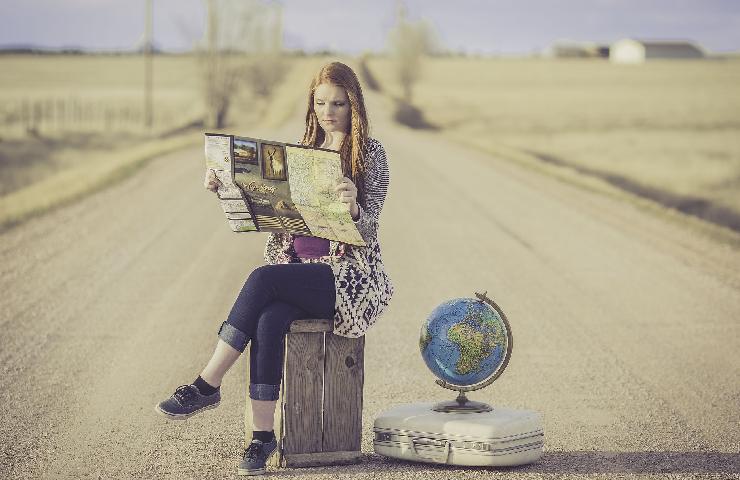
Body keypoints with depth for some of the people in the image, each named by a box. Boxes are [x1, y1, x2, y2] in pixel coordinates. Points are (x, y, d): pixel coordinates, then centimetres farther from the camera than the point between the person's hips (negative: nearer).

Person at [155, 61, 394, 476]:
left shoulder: (371, 154, 0)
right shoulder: (303, 151, 16)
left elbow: (369, 225, -11)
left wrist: (354, 207, -33)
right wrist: (225, 189, -3)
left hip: (348, 274, -4)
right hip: (297, 268, 4)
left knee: (263, 279, -30)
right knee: (268, 321, -30)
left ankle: (207, 385, -23)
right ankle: (263, 434, -28)